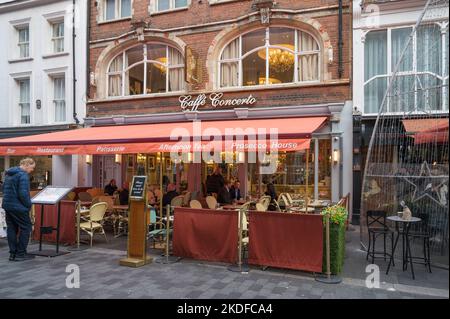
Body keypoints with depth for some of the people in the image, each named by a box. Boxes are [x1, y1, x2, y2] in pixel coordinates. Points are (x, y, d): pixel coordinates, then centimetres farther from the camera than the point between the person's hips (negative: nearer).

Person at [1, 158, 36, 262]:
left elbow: (4, 189, 21)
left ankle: (13, 253, 18)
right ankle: (21, 254, 5)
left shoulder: (9, 173, 14)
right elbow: (23, 193, -21)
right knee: (26, 227, 2)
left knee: (11, 229, 13)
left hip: (7, 205, 9)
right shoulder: (23, 175, -16)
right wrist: (28, 205, -8)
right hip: (18, 207, -9)